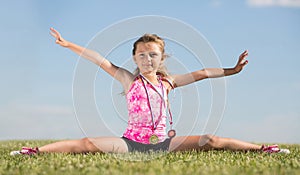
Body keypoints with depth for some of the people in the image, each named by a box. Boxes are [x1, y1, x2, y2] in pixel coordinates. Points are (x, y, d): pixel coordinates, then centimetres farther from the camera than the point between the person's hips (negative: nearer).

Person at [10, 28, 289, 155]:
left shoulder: (167, 81, 9)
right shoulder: (128, 79, 4)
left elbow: (200, 74, 8)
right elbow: (100, 61, -2)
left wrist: (231, 71, 7)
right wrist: (68, 45, -4)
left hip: (163, 142, 2)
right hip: (131, 141, -1)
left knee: (211, 141, -11)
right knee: (88, 144, -21)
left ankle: (261, 148, -5)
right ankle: (36, 150, -24)